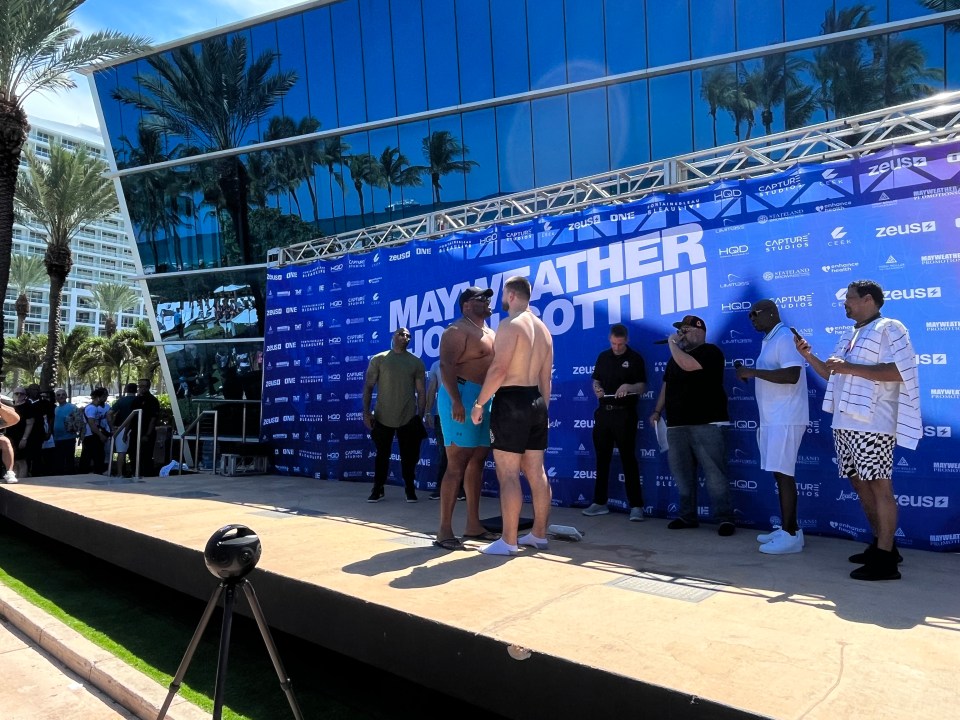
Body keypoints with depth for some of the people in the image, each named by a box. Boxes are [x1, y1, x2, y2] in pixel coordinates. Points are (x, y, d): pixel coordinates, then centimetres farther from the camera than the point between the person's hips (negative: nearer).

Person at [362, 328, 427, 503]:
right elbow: (368, 386, 1)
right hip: (382, 417, -1)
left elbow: (421, 391, 6)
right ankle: (378, 489, 21)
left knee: (409, 456, 6)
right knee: (382, 455, 8)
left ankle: (410, 489, 21)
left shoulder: (417, 362, 5)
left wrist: (420, 416, 0)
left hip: (409, 418, 1)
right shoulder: (378, 359, 1)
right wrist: (366, 411, -7)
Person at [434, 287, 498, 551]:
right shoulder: (458, 330, -7)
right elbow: (446, 365, -18)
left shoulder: (490, 333, 22)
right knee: (457, 464, -10)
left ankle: (473, 525, 18)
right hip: (462, 396, -9)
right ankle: (444, 531, -6)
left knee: (477, 462, 10)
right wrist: (456, 400, -28)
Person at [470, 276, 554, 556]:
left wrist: (479, 403, -13)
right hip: (536, 401, 9)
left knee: (508, 474, -4)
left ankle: (509, 541, 0)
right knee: (536, 472, 12)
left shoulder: (510, 325, -11)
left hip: (511, 401, -9)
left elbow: (498, 369, -19)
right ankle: (539, 534, 21)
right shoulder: (543, 329, 16)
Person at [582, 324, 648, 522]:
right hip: (603, 412, 5)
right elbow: (595, 381, 16)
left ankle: (636, 505, 1)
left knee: (628, 459, -4)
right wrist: (597, 390, -6)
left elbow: (642, 387, -4)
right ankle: (600, 502, 19)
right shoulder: (603, 357, 11)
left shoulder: (635, 358, -2)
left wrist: (628, 387, -24)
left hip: (624, 414, -5)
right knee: (602, 459, 9)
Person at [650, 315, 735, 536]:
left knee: (714, 473, -7)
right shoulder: (675, 357, 21)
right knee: (682, 474, 8)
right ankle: (688, 516, 17)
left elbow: (688, 365, -21)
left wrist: (672, 344, -8)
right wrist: (658, 411, 16)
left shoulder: (710, 352, -3)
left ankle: (725, 518, -1)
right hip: (676, 425, 7)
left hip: (706, 424, -7)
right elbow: (667, 385, 24)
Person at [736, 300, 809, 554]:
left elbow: (792, 375, -24)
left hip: (785, 419, -10)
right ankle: (785, 528, 17)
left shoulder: (785, 337, -12)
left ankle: (791, 535, -4)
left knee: (783, 474, -9)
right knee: (779, 474, 11)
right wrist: (750, 374, 9)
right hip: (773, 418, 10)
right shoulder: (769, 341, 19)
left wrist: (754, 371, -20)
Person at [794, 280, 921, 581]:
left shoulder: (889, 328, -6)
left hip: (872, 424, -9)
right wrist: (809, 356, 13)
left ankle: (885, 560, -3)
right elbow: (833, 375, 26)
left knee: (879, 486, -6)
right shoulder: (847, 335, 20)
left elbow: (899, 372, -18)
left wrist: (849, 367, -19)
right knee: (860, 483, 13)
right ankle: (881, 544, 25)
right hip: (845, 423, 9)